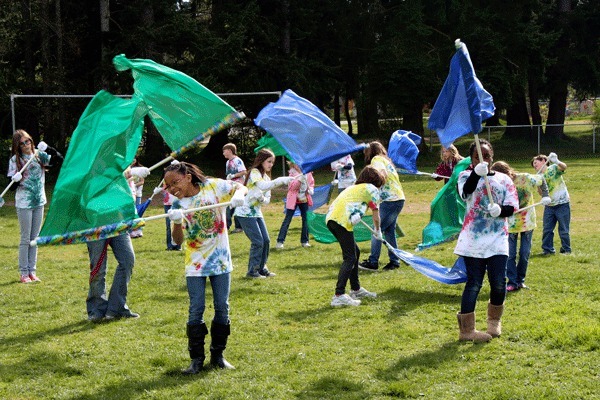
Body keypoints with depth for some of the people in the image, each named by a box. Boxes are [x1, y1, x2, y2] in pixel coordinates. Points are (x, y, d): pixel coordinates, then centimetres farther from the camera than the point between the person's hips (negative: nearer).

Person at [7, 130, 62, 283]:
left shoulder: (39, 155, 2)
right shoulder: (15, 160, -6)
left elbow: (59, 160, -4)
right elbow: (12, 186, -6)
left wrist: (47, 149, -16)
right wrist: (15, 180, -28)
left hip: (39, 201, 4)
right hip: (24, 203, -4)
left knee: (35, 238, 10)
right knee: (25, 239, 0)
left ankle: (32, 271, 17)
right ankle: (23, 272, 7)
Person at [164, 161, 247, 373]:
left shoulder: (213, 187, -8)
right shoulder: (178, 206, -6)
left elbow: (240, 187, -6)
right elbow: (178, 240, -12)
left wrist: (238, 195, -29)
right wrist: (177, 222, -32)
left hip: (220, 259, 0)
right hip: (195, 263, 0)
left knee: (222, 308, 6)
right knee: (196, 310, -3)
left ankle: (218, 354, 19)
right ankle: (196, 359, 5)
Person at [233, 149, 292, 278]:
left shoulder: (267, 177, 14)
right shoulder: (254, 172, -12)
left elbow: (267, 199, 10)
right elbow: (262, 186, -32)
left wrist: (261, 198, -13)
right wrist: (281, 181, -39)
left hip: (256, 212, 8)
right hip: (245, 212, -8)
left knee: (266, 241, 5)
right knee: (258, 242, -11)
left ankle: (261, 268, 18)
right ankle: (252, 271, -1)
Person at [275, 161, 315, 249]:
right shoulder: (293, 172, -11)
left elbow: (311, 182, 14)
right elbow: (292, 186, -18)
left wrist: (311, 189, -6)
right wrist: (299, 178, -32)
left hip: (305, 199, 4)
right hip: (293, 199, -4)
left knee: (305, 219, 7)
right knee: (287, 220, -3)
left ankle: (304, 241, 18)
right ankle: (280, 241, -2)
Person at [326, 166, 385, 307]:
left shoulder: (354, 187, 33)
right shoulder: (372, 189, 12)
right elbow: (376, 216, 13)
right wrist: (378, 231, 29)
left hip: (331, 217, 8)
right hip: (342, 220, -8)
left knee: (355, 252, 21)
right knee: (350, 258, -6)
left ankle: (356, 289, 30)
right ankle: (339, 296, -15)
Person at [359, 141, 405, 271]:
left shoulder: (376, 159, -3)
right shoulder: (386, 160, 24)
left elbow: (383, 175, -20)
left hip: (390, 200, -9)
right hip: (398, 198, 9)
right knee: (389, 230, 13)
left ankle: (373, 262, -5)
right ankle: (394, 261, 13)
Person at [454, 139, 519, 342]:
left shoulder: (503, 179, 11)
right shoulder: (466, 176, 3)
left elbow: (512, 206, 5)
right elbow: (466, 191, -21)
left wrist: (500, 210, -18)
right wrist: (476, 173, -41)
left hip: (497, 239, 2)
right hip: (473, 239, -2)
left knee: (498, 282, -3)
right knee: (474, 283, -3)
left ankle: (494, 320, 24)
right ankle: (466, 329, 4)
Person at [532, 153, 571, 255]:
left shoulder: (554, 168, -5)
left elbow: (564, 167, -26)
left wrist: (556, 162, -48)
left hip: (562, 204, -6)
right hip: (549, 206, 6)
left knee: (563, 230, 2)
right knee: (546, 229, 6)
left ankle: (566, 250, 13)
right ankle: (547, 249, 17)